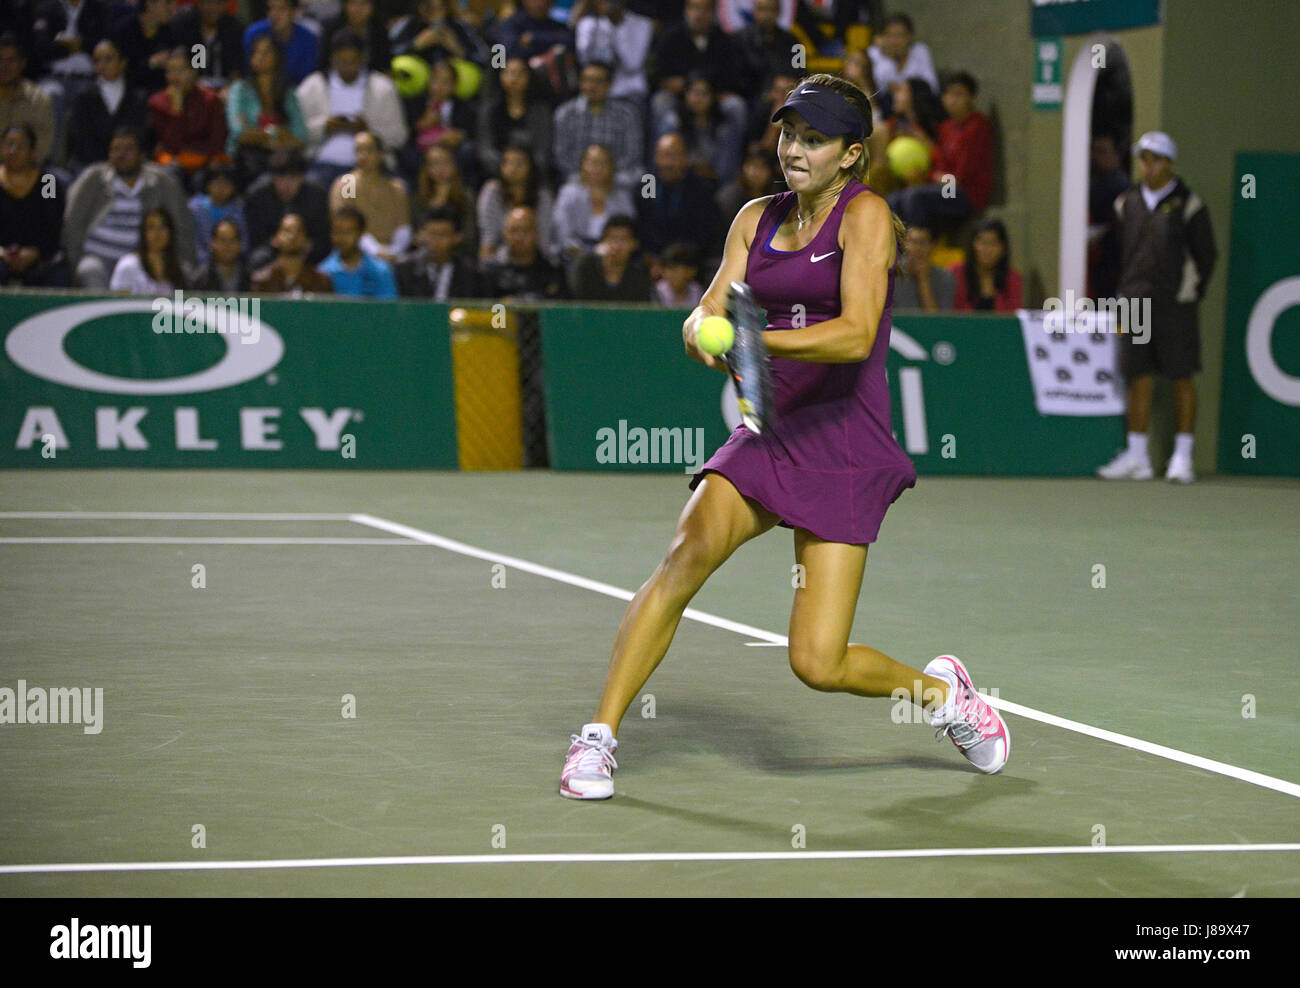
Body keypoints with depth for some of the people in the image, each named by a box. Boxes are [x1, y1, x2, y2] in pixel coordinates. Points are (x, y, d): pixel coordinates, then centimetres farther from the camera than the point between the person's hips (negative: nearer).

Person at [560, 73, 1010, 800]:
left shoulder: (865, 215, -7)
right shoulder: (757, 219, 10)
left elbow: (856, 336, -21)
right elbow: (706, 317, 4)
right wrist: (706, 333, -20)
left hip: (844, 449, -5)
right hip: (767, 435, 5)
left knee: (818, 665, -9)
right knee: (687, 554, -24)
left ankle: (940, 689, 22)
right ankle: (600, 736, -17)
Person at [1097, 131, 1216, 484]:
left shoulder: (1188, 204, -2)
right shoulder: (1127, 203, 9)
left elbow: (1206, 254, 3)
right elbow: (1117, 251, 17)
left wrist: (1192, 292, 0)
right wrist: (1125, 294, 12)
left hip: (1175, 306, -3)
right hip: (1135, 305, 3)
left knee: (1182, 379, 1)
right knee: (1139, 379, 3)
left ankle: (1182, 457, 6)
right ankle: (1136, 458, 7)